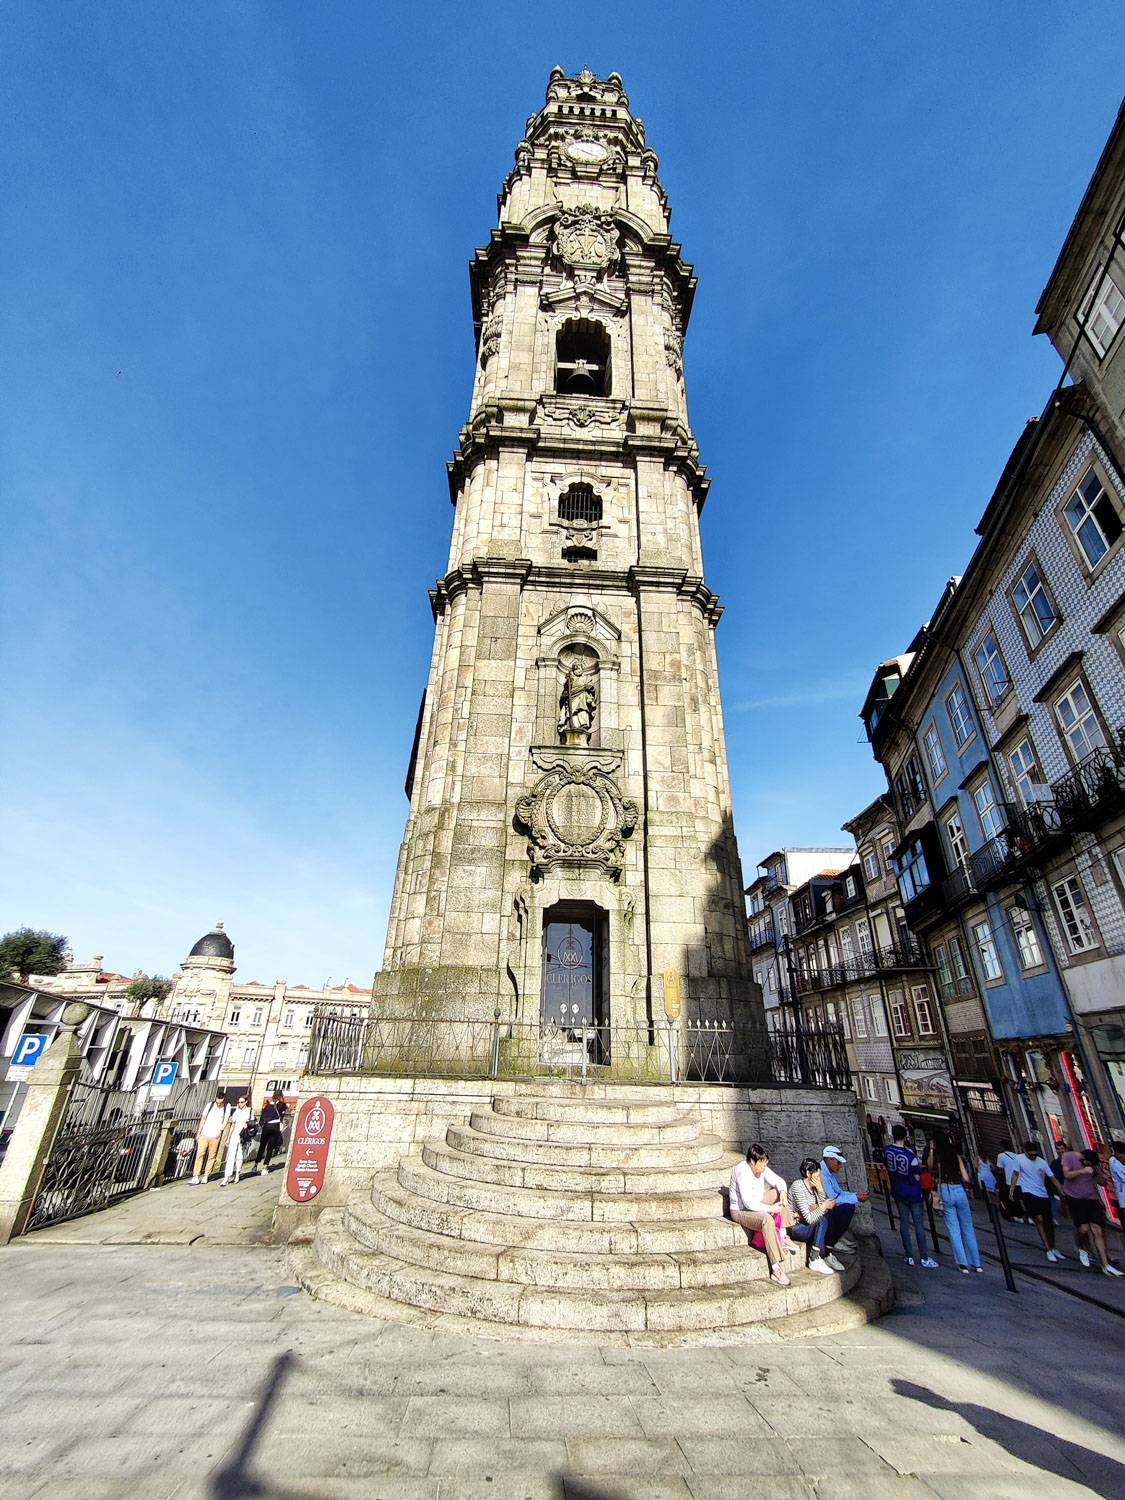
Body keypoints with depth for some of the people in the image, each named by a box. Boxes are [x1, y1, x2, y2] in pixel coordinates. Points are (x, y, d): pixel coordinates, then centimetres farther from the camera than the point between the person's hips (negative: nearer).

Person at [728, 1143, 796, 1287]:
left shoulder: (761, 1167, -3)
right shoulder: (743, 1171, -29)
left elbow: (778, 1181, 9)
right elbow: (748, 1203, -32)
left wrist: (783, 1192, -13)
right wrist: (770, 1208, -27)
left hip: (757, 1205, 9)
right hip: (741, 1211, -9)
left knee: (779, 1192, 5)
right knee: (767, 1220, -34)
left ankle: (783, 1237, 3)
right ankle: (776, 1270, -29)